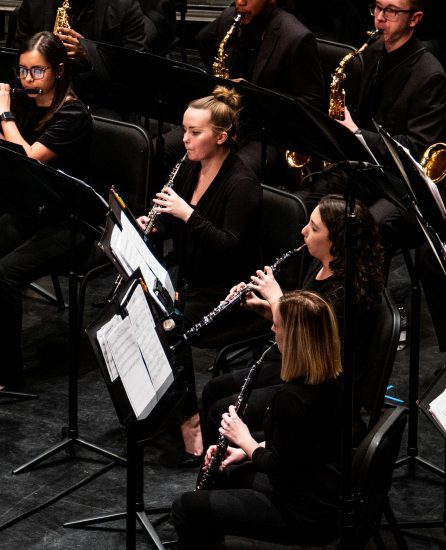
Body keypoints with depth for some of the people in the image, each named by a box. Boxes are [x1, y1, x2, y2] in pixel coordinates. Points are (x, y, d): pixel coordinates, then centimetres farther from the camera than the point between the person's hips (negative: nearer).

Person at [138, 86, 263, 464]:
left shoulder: (242, 184, -18)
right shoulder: (190, 169, 6)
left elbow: (232, 248, -24)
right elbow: (171, 223, 17)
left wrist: (188, 213, -30)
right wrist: (152, 224, -6)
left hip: (227, 293, -8)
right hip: (190, 283, 8)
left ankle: (190, 419, -10)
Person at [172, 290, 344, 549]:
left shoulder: (292, 398, -29)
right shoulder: (333, 378, 0)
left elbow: (278, 469, -20)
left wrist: (244, 440, -4)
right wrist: (247, 450, 8)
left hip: (305, 513, -10)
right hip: (325, 493, 10)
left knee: (186, 508, -2)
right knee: (219, 473, 27)